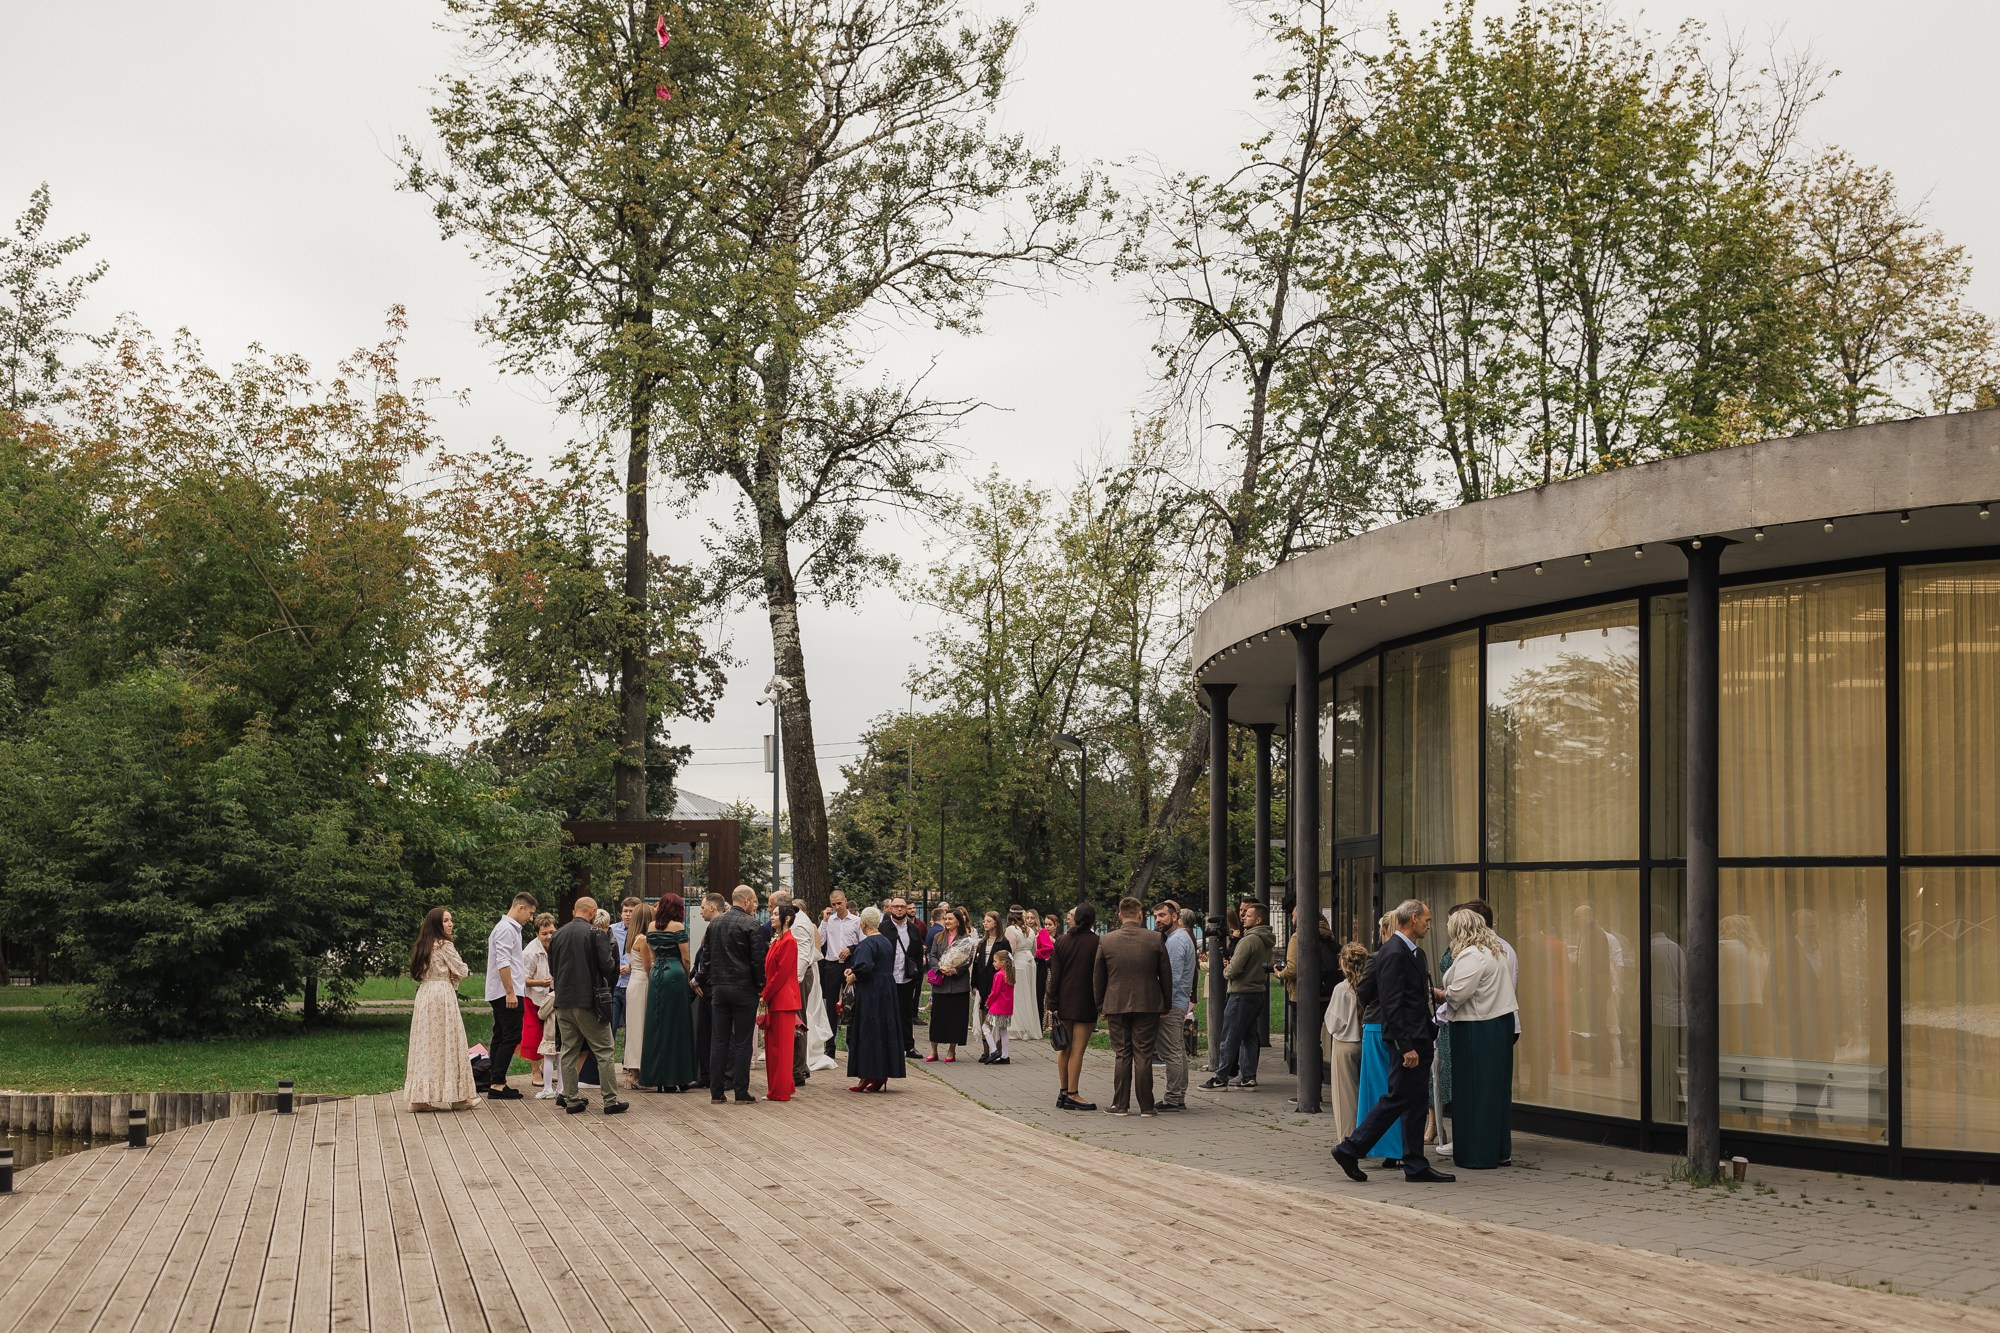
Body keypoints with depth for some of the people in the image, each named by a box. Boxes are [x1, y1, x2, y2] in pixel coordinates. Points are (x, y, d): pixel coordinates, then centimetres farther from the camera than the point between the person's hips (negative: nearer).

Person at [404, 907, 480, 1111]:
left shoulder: (423, 947, 13)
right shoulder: (445, 945, -11)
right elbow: (461, 972, -8)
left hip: (424, 996, 7)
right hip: (443, 995, -7)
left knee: (426, 1044, 7)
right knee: (447, 1043, -3)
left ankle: (422, 1095, 6)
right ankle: (454, 1094, 1)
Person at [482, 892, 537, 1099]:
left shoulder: (510, 927, 19)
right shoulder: (506, 929, -13)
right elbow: (503, 963, -20)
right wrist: (510, 993, -22)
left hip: (499, 994, 11)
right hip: (507, 993, -11)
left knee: (500, 1037, 11)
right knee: (511, 1037, -10)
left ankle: (496, 1082, 13)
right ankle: (497, 1083, -12)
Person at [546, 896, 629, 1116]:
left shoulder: (558, 935, 7)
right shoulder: (595, 934, -11)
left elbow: (552, 968, 14)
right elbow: (608, 966, -14)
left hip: (563, 1001, 5)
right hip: (589, 1000, -5)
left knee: (569, 1052, 12)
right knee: (603, 1052, 1)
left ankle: (571, 1099, 12)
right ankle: (611, 1101, 1)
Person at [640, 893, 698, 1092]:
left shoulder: (652, 926, 10)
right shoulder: (677, 926, -7)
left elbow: (651, 955, 14)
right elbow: (685, 958, -6)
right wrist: (688, 978, 7)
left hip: (656, 974, 5)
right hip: (674, 972, -5)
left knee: (657, 1026, 9)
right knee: (675, 1025, 1)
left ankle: (657, 1077, 10)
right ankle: (674, 1078, 2)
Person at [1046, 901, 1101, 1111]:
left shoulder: (1062, 941, 3)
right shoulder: (1096, 943, -8)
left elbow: (1054, 975, 3)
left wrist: (1052, 1004, 5)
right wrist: (1100, 1005, -1)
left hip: (1064, 1001, 4)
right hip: (1085, 1003, -4)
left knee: (1064, 1049, 12)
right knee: (1077, 1049, -3)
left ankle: (1063, 1092, 16)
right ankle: (1072, 1094, -3)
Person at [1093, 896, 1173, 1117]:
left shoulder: (1106, 941, -1)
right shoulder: (1155, 939, -3)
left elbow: (1097, 978, 6)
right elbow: (1166, 975, 1)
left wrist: (1101, 1007, 16)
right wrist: (1166, 1005, 11)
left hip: (1116, 1006, 1)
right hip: (1148, 1006, -1)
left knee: (1122, 1056, 8)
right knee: (1144, 1056, 2)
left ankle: (1121, 1104, 9)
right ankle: (1146, 1106, 4)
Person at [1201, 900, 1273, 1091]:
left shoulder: (1248, 940, -18)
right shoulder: (1267, 941, 12)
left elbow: (1234, 969, -22)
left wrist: (1226, 970, 2)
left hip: (1241, 994, -9)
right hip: (1258, 991, 9)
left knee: (1229, 1037, -4)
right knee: (1248, 1036, 13)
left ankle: (1221, 1077, -2)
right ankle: (1248, 1076, 13)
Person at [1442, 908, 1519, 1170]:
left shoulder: (1470, 956, -17)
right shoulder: (1495, 951, 12)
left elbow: (1458, 993, -21)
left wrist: (1441, 994, 0)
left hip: (1476, 1029, -9)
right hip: (1501, 1021, 9)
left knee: (1474, 1091, -1)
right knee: (1497, 1087, 14)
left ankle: (1478, 1155, 3)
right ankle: (1500, 1150, 20)